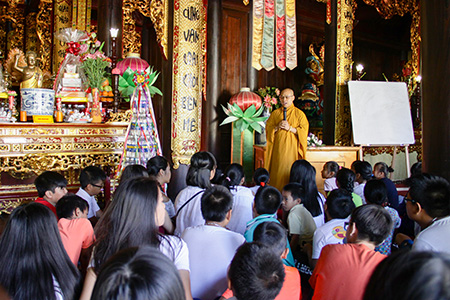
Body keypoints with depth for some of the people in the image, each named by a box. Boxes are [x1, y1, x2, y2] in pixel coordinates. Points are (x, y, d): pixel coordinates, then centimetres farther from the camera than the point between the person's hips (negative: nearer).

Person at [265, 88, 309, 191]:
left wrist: (290, 128, -13)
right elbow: (268, 129, 8)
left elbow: (304, 131, -1)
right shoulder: (275, 113, 12)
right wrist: (277, 127, -10)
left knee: (290, 173, -7)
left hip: (291, 148, -2)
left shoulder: (299, 114, 4)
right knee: (278, 172, -2)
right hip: (277, 148, 2)